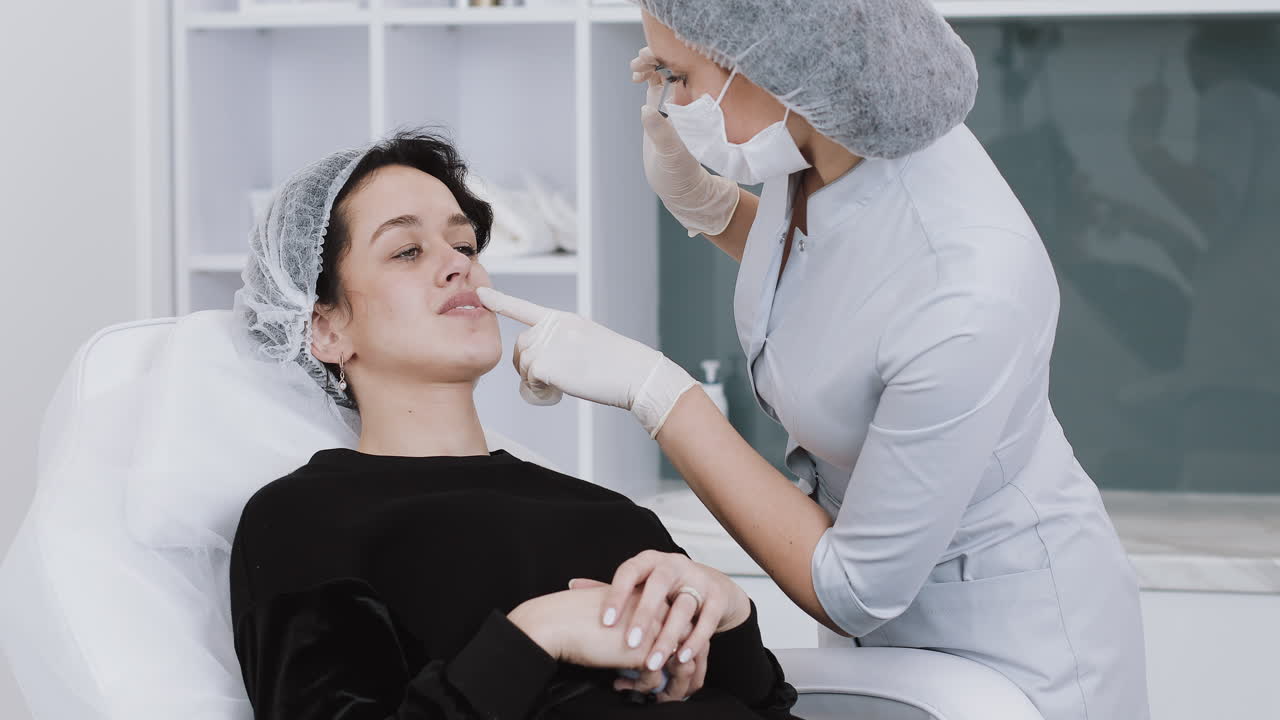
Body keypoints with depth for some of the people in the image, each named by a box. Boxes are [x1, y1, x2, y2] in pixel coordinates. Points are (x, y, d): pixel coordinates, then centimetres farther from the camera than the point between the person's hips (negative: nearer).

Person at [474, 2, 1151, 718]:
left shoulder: (973, 294, -38)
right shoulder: (812, 149, -15)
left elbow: (854, 591, -26)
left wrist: (652, 388, -26)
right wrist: (697, 195, -8)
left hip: (1015, 641, -7)